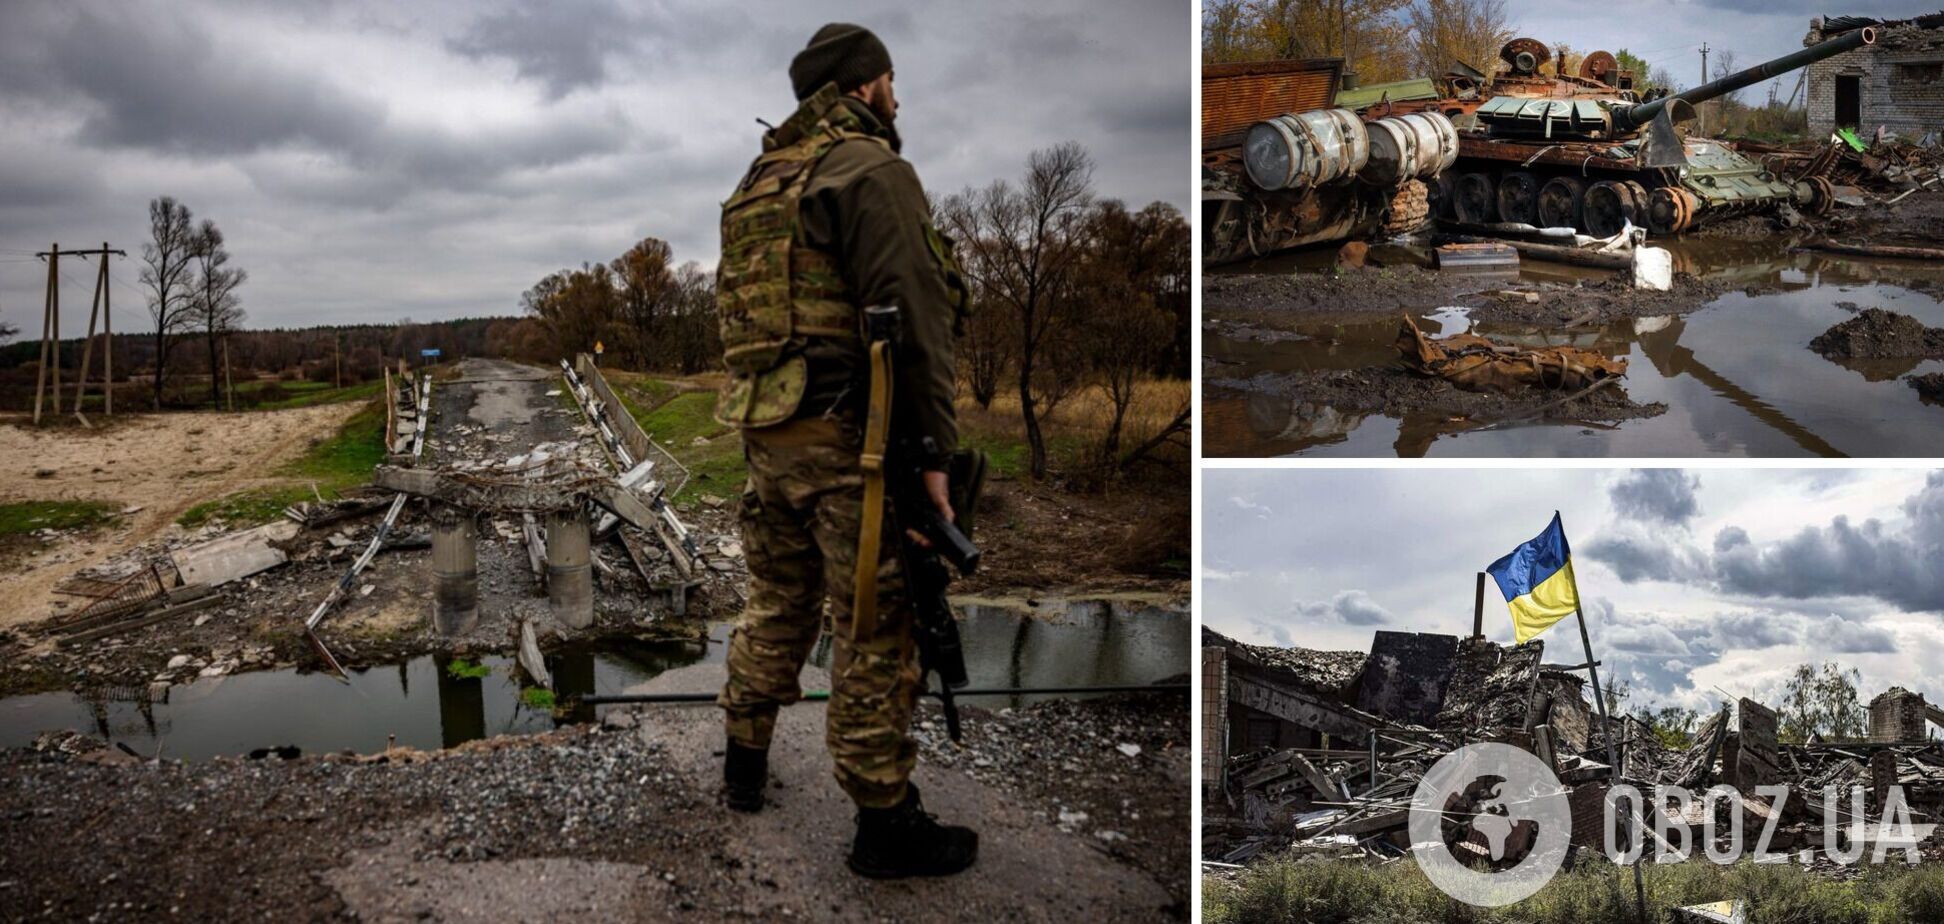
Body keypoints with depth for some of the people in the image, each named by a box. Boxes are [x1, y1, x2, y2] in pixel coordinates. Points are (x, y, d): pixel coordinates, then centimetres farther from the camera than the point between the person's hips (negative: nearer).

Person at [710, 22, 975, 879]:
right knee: (873, 631, -2)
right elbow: (915, 318, -17)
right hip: (849, 436, -8)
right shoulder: (872, 169, -9)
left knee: (776, 604, 21)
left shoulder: (757, 182, 18)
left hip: (767, 431, 8)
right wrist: (934, 451, -15)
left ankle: (745, 764, 32)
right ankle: (885, 822, 5)